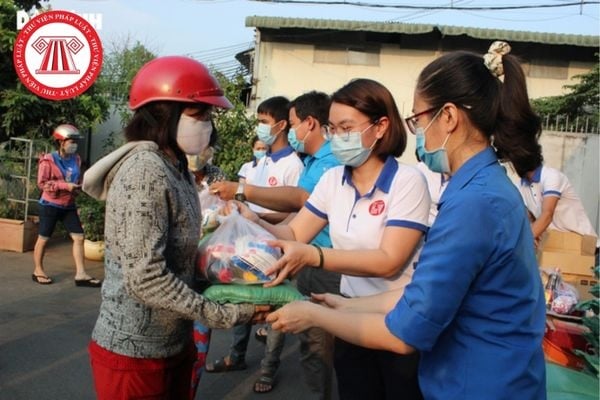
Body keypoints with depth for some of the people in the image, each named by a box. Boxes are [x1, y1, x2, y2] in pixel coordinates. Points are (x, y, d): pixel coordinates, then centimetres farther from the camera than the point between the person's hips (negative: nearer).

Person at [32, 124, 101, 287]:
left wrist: (79, 186, -5)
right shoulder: (48, 160, -14)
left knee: (79, 237, -1)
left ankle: (80, 274, 2)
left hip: (69, 205, 6)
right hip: (50, 205, -6)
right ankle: (38, 271, 24)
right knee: (43, 238, 7)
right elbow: (42, 183, -17)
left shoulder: (76, 159, 4)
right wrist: (65, 185, -23)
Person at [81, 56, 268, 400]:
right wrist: (226, 315, -21)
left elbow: (180, 258, 7)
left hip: (174, 343, 8)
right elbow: (145, 279, -26)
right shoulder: (145, 171, -21)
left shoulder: (176, 167, 7)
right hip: (135, 352, -8)